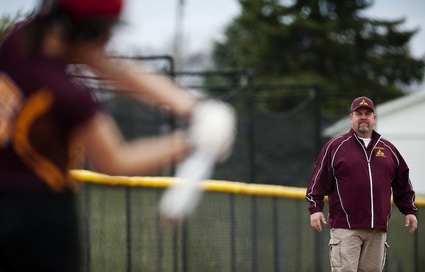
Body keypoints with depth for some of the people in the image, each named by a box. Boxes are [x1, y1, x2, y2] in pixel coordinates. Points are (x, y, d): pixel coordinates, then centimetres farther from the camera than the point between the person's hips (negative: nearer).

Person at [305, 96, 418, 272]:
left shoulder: (388, 149, 16)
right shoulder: (335, 146, 5)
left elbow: (402, 184, 22)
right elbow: (318, 181, 2)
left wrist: (410, 211, 16)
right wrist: (315, 208, -8)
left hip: (377, 230, 4)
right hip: (345, 228, -4)